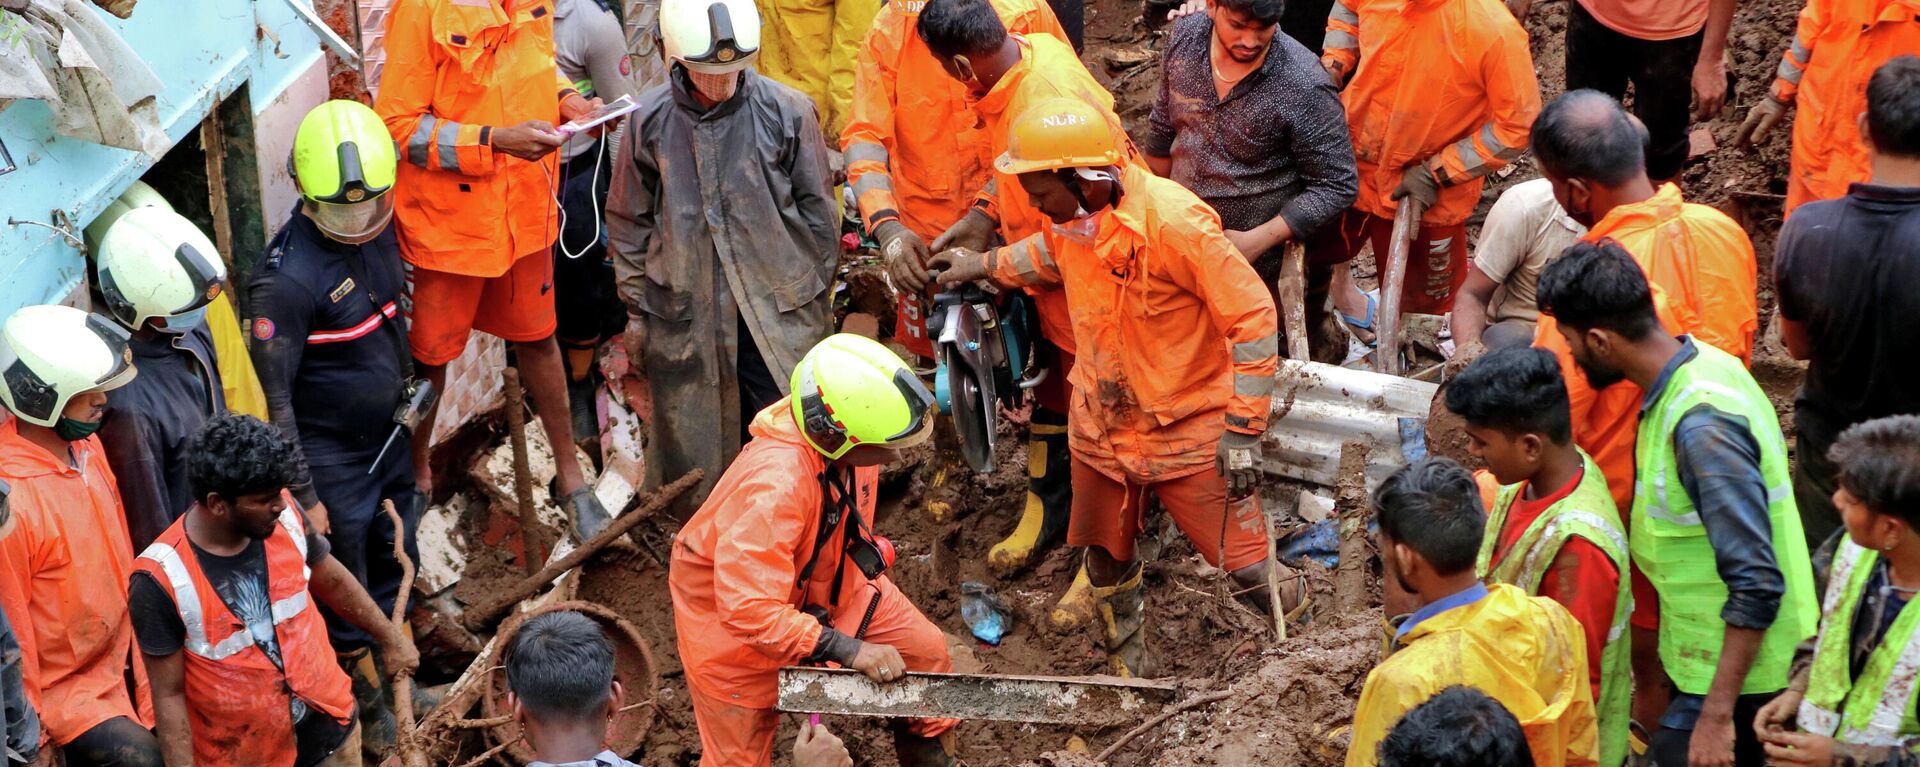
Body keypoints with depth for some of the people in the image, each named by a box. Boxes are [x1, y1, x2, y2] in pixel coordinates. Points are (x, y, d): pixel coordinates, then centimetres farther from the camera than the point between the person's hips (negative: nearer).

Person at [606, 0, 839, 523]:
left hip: (777, 312, -1)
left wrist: (817, 299, 7)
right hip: (683, 313, 1)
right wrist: (637, 312, 9)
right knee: (691, 443, 10)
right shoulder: (650, 120, -3)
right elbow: (629, 223, 7)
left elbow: (818, 213, 3)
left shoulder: (787, 112, -7)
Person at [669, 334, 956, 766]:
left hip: (827, 576, 7)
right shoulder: (775, 486, -43)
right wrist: (846, 650, -39)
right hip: (733, 609, -7)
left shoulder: (847, 443, -20)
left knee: (925, 651, 5)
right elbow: (748, 609, -41)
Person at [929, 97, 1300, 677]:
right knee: (1106, 562, 20)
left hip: (1191, 431, -6)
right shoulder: (1070, 217, -6)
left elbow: (1253, 318, -22)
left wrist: (1243, 431, -21)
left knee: (1247, 565, -2)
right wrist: (987, 265, 15)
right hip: (1102, 429, 6)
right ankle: (1129, 667, 45)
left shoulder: (1174, 222, -28)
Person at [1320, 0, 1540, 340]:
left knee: (1425, 295, 16)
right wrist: (1332, 67, -6)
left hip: (1429, 193, -4)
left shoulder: (1495, 30, -32)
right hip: (1349, 159, 4)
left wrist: (1436, 173, -21)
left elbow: (1518, 124, -22)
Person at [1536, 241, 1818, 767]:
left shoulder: (1703, 425, -29)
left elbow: (1758, 586, -29)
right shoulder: (1698, 365, 0)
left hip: (1730, 667, -9)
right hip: (1705, 657, 9)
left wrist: (1717, 714, -27)